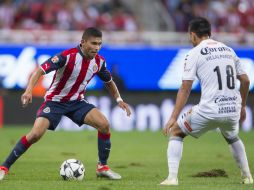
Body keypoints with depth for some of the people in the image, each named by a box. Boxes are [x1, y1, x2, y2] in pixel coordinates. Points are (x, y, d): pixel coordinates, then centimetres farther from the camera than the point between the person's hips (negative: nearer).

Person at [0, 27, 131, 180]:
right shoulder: (68, 56, -25)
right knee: (36, 134, -21)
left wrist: (119, 99, 5)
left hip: (77, 102, 5)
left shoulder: (99, 61, -6)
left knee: (104, 125, -14)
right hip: (55, 101, -5)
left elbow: (109, 81, 16)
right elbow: (40, 70, -30)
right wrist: (29, 90, -44)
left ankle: (102, 167, 3)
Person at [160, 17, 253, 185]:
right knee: (232, 138, 37)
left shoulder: (195, 53, -1)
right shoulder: (228, 50, 14)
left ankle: (172, 178, 1)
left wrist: (174, 117, -7)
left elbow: (185, 89, -7)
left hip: (209, 111, -5)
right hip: (233, 111, 5)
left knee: (175, 131, 14)